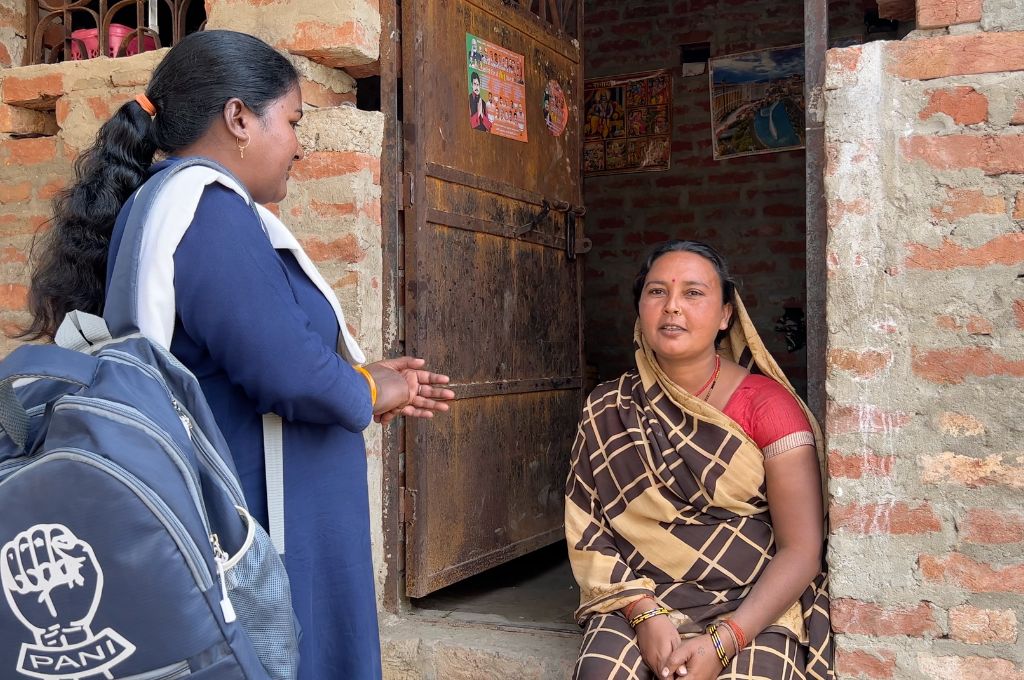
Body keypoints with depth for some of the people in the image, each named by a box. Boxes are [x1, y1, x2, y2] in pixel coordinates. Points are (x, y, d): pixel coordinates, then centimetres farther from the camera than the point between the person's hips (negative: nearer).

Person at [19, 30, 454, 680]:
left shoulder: (175, 208, 13)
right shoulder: (208, 211, -19)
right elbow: (290, 373, -27)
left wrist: (368, 380, 16)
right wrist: (368, 393, -7)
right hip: (257, 536, -10)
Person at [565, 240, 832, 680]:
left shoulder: (766, 403, -3)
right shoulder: (607, 411, 5)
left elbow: (802, 549, -7)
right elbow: (588, 535, 2)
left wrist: (722, 642, -19)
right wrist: (644, 611, -15)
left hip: (753, 608, -1)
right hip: (641, 600, 2)